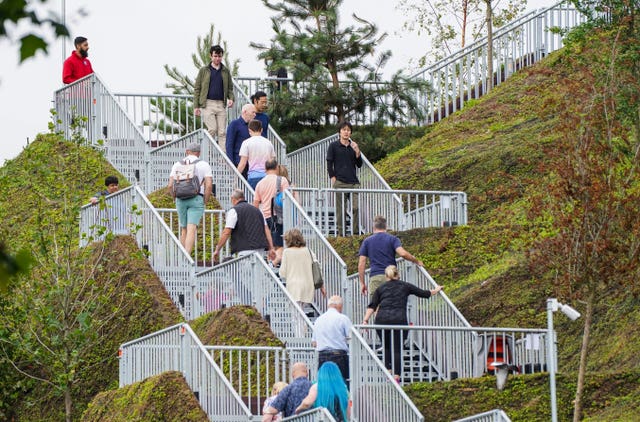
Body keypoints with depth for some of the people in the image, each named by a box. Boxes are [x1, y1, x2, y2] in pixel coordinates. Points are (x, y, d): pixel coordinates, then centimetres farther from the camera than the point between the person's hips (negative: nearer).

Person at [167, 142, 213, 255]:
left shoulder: (177, 165, 10)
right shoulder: (204, 165, 3)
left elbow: (170, 186, 3)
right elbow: (209, 185, -7)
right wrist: (205, 201, 3)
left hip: (181, 199, 3)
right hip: (196, 199, -3)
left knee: (183, 230, 16)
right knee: (191, 230, -11)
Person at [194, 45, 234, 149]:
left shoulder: (225, 71, 14)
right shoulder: (204, 71, 6)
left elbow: (230, 88, 18)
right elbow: (197, 88, 5)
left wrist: (231, 98, -3)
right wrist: (196, 106, -2)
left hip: (221, 104, 3)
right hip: (208, 104, -3)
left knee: (222, 132, -2)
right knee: (212, 129, -13)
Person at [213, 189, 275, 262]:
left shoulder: (234, 211, 0)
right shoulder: (256, 210, 19)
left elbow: (226, 233, -7)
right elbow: (267, 230, 14)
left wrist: (217, 249, 1)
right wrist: (271, 248, 12)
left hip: (246, 251, -7)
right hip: (260, 250, 7)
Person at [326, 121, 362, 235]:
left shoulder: (353, 146, 13)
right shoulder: (334, 146, 4)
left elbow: (359, 165, 12)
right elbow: (329, 164, 2)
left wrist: (357, 152, -4)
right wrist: (333, 179, -6)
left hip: (353, 182, 3)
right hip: (340, 183, -3)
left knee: (356, 208, -8)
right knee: (340, 210, -2)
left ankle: (355, 232, -2)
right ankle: (341, 233, 2)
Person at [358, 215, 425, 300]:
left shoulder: (367, 241, 11)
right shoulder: (392, 239, 6)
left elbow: (361, 265, 6)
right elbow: (403, 253, -11)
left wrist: (362, 283, 11)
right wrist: (416, 261, 5)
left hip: (375, 278, 0)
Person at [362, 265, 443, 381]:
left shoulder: (380, 288, 18)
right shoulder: (405, 286, 16)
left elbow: (372, 306, 6)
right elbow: (424, 294, 22)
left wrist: (365, 320, 1)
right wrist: (436, 290, 40)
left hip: (382, 319, 1)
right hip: (399, 318, -1)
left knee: (386, 347, 19)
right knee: (397, 349, 2)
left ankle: (388, 371, 7)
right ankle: (396, 376, -9)